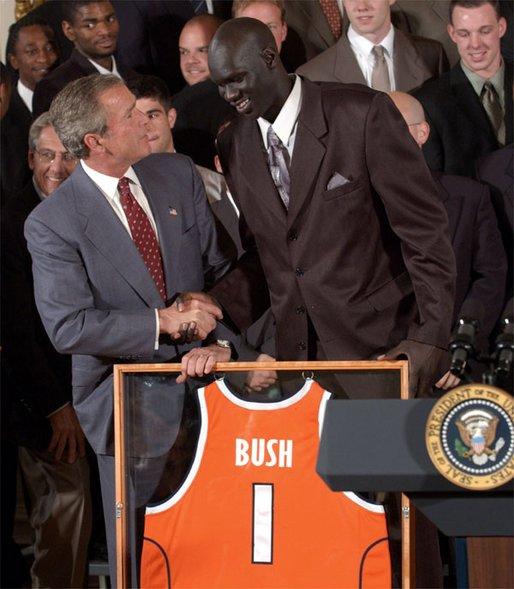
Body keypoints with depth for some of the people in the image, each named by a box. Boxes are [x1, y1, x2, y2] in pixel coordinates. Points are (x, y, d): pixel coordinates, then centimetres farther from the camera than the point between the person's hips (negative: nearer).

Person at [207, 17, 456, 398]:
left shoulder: (364, 114, -11)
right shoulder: (233, 145, 7)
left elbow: (424, 228, -10)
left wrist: (430, 335, -16)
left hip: (378, 349, -5)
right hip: (298, 353, 5)